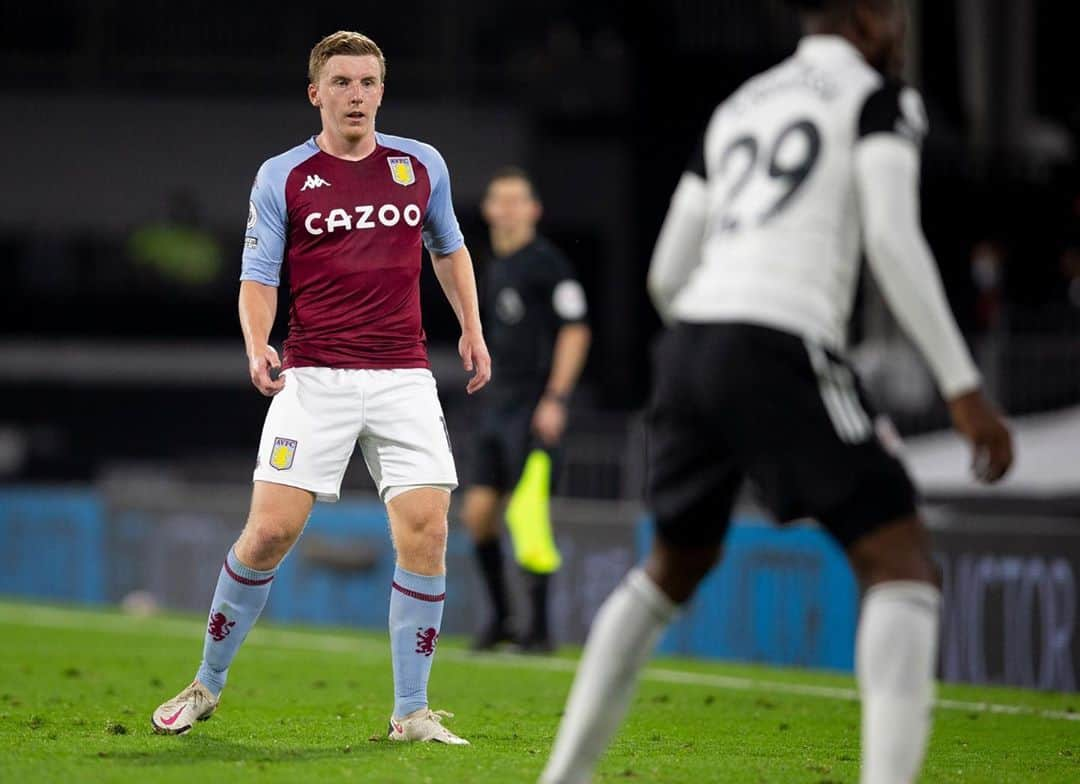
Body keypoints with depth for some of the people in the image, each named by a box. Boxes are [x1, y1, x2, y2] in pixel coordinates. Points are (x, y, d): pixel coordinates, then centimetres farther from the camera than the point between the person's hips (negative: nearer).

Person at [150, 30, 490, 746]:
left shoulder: (423, 165, 9)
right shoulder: (282, 178, 2)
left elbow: (449, 249, 26)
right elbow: (258, 279, 0)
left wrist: (472, 329, 19)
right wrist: (258, 348, -17)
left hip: (403, 377, 2)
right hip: (314, 378, -2)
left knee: (426, 531, -9)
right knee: (270, 530, -9)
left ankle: (412, 712, 1)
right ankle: (207, 685, 10)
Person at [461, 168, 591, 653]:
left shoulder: (546, 263, -8)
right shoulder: (495, 268, 17)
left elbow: (575, 330, -12)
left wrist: (556, 398, -17)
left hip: (534, 407, -8)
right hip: (497, 406, 8)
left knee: (529, 514, -13)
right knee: (478, 513, 4)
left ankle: (539, 628, -7)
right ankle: (500, 618, 16)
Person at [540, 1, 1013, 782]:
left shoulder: (736, 109, 25)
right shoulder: (878, 98, 5)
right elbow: (892, 239, -11)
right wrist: (965, 390, -13)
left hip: (690, 343, 7)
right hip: (779, 351, -7)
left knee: (675, 566, 27)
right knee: (904, 566, -4)